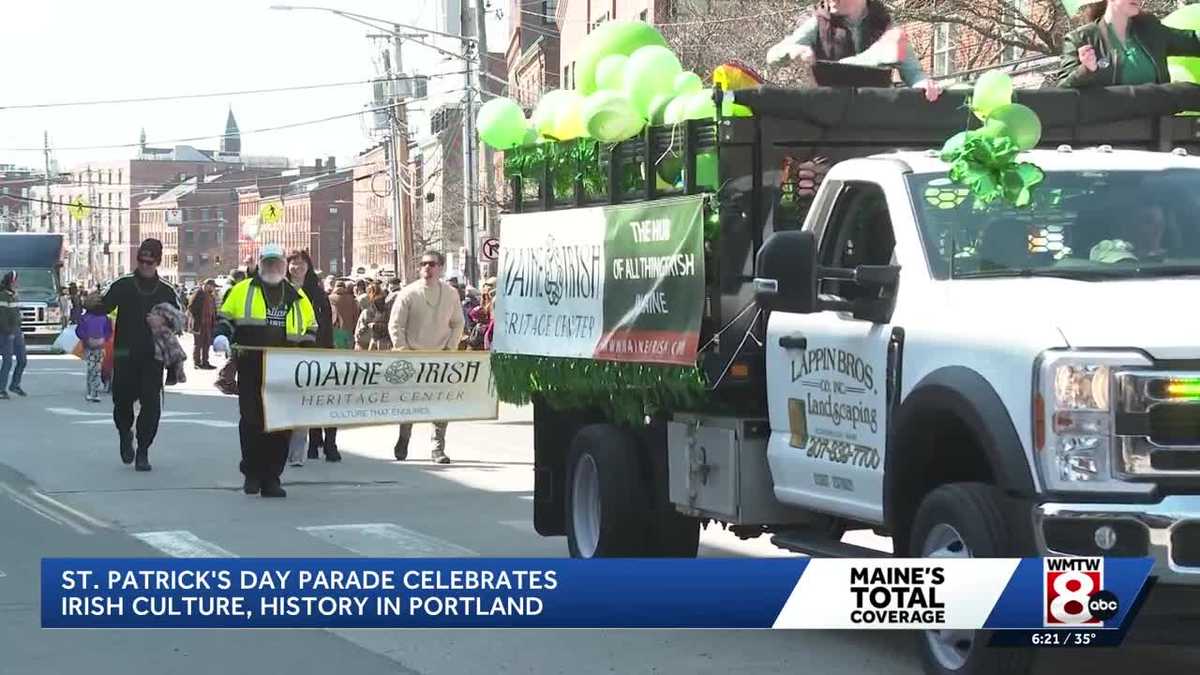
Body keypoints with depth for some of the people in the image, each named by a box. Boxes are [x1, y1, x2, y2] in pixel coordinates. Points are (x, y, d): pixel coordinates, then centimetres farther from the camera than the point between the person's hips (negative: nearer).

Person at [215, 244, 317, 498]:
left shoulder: (298, 297, 16)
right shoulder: (243, 291, 10)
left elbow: (310, 330, 22)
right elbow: (225, 318, 11)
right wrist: (222, 336, -11)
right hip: (251, 370, -2)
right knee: (251, 420, -7)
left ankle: (271, 478, 7)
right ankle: (251, 474, 9)